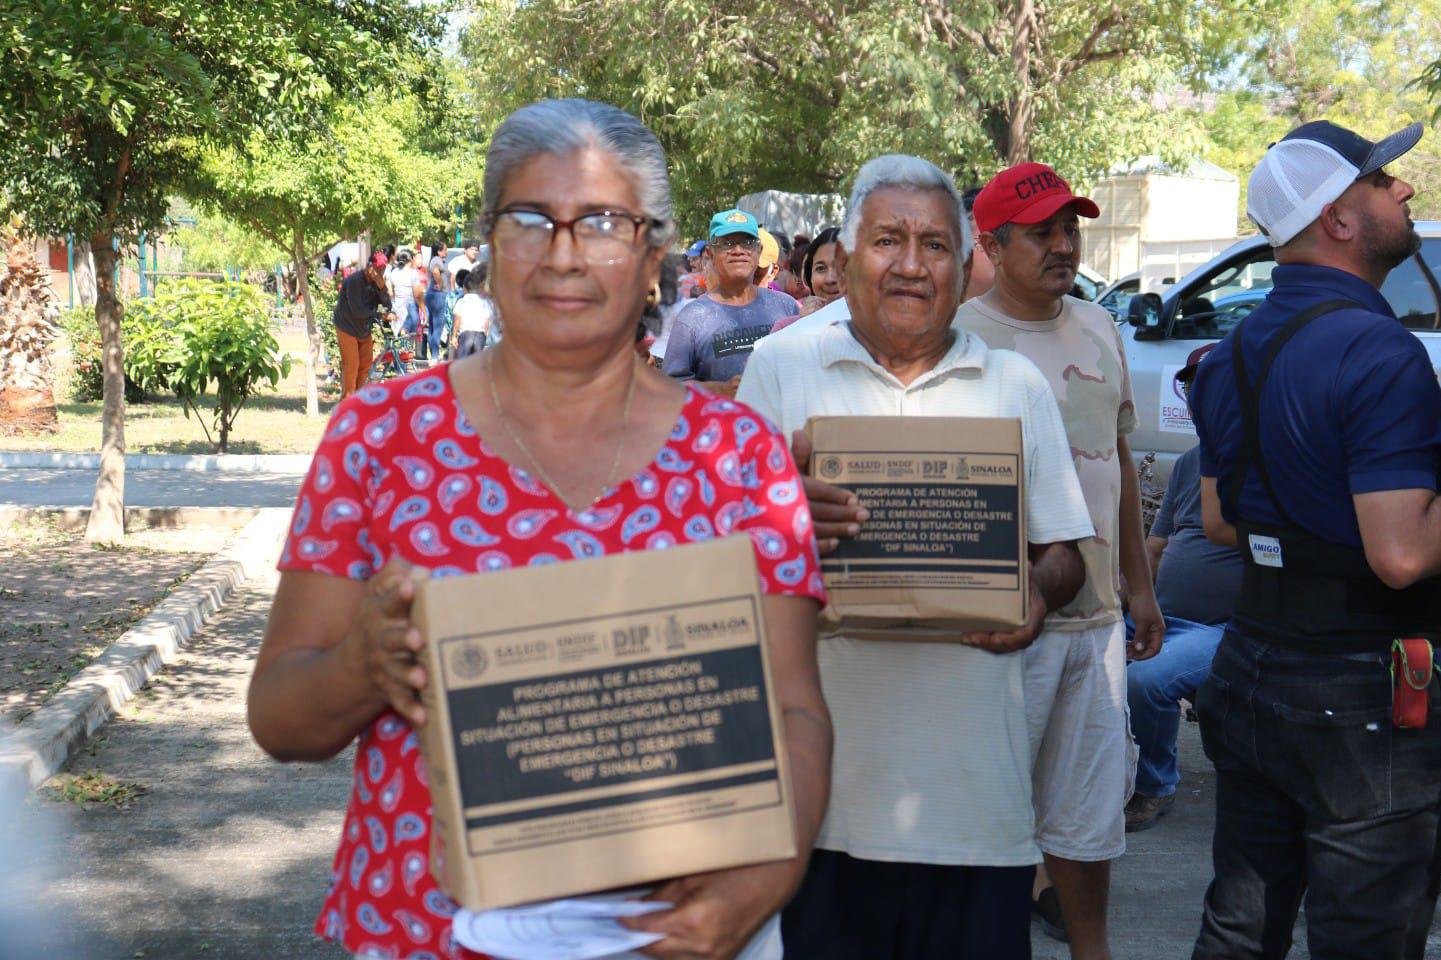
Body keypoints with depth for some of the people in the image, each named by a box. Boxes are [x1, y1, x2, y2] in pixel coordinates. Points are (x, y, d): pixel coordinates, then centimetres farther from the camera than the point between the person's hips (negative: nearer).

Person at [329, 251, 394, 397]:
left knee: (366, 363, 8)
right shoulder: (354, 281, -21)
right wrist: (380, 314, -17)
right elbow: (357, 310, -25)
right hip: (347, 328, -7)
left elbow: (387, 305, -7)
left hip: (364, 330, 7)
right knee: (351, 365, -9)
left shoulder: (376, 281, 1)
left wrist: (382, 288, -24)